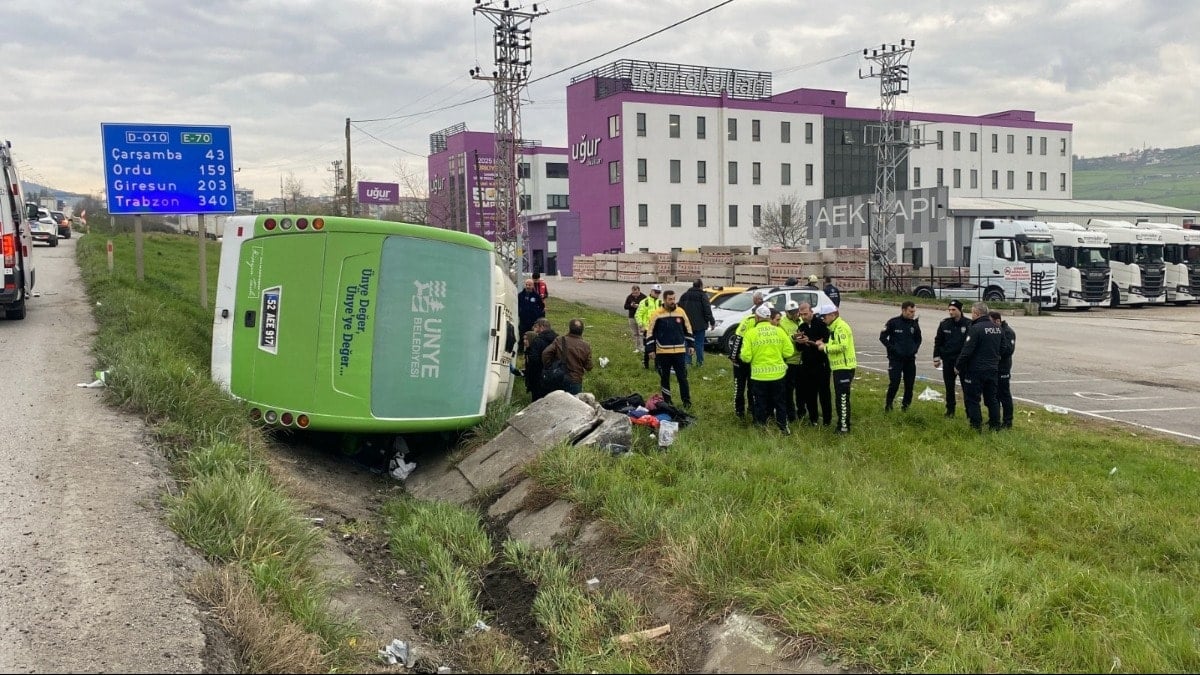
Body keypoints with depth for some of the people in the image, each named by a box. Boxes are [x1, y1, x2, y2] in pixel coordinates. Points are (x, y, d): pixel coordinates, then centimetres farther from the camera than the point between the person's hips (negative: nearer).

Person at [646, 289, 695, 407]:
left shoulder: (681, 312, 2)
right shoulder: (657, 314, -5)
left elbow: (688, 330, 13)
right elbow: (651, 333, 1)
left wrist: (690, 345, 9)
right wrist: (651, 350, -3)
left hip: (679, 351, 1)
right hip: (662, 352, -1)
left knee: (682, 377, 4)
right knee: (664, 378, 8)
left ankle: (687, 400, 14)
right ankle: (667, 401, 20)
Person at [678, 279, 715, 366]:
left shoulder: (684, 295, 10)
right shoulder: (702, 295, -7)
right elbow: (707, 310, -11)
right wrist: (712, 322, -7)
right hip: (699, 324, -4)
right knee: (699, 343, 4)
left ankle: (687, 361, 2)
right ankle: (699, 362, 6)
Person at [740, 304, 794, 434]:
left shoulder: (750, 333, -12)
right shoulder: (779, 331, -5)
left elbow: (746, 357, -15)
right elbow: (789, 352, -4)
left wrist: (741, 356, 8)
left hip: (759, 375, -2)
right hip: (777, 373, 2)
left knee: (761, 404, 11)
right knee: (780, 402, 18)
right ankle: (784, 427, 26)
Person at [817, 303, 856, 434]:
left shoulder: (841, 327, -16)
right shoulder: (835, 327, 17)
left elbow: (842, 346, -26)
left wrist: (825, 347, -16)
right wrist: (825, 345, 6)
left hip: (844, 368, -11)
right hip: (839, 368, 11)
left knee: (842, 398, -7)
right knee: (840, 398, 16)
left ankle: (844, 427, -4)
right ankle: (841, 424, 24)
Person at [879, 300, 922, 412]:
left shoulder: (914, 324, 6)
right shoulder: (893, 322, -7)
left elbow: (918, 339, 20)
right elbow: (882, 337, -3)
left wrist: (915, 349, 4)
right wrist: (892, 348, -10)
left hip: (910, 359, 4)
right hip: (895, 358, -4)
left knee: (909, 384, 6)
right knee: (894, 383, -9)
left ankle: (906, 404, 21)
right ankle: (888, 404, 8)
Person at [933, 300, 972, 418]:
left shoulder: (968, 324, -9)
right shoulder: (944, 323, 2)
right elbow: (938, 341, 8)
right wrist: (936, 358, 5)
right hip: (948, 360, 3)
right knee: (949, 386, 11)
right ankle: (950, 409, 22)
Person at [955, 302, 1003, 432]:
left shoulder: (976, 328, -17)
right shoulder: (998, 329, 7)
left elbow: (967, 351, -18)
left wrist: (958, 366, -7)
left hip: (976, 371, -7)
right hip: (993, 370, 7)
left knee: (972, 398, 2)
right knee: (991, 398, 16)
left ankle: (976, 426, 1)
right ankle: (995, 425, 19)